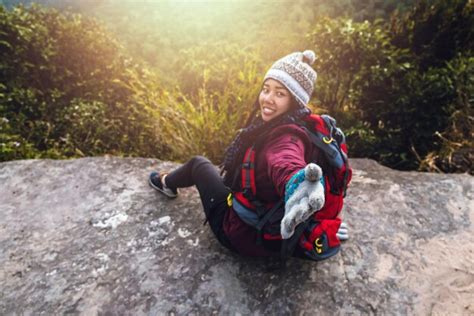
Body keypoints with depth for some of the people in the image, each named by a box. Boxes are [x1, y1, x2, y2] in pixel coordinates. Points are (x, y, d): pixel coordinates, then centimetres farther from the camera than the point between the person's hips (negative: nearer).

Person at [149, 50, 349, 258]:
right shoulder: (282, 126, -7)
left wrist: (296, 184, -82)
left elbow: (286, 162, -61)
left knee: (198, 163, 14)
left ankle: (167, 183, 46)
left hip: (247, 236, -7)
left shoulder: (286, 139, -36)